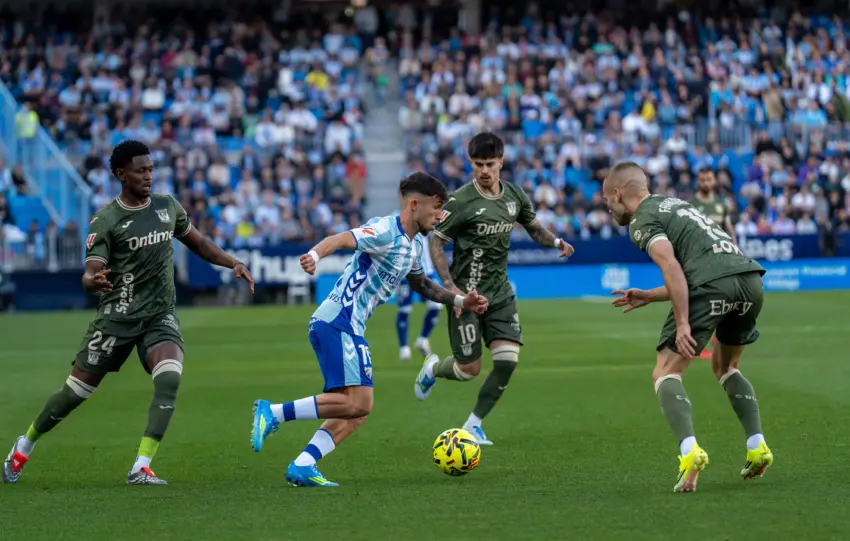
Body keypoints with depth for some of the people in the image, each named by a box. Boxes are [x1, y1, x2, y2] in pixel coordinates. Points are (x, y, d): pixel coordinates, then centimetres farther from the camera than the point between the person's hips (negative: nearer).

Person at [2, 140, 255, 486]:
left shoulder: (168, 207, 7)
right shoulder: (106, 220, -8)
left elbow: (197, 242, 23)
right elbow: (90, 274, -14)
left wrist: (233, 264, 13)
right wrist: (93, 281, -38)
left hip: (161, 315, 3)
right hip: (118, 315, -3)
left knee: (169, 379, -24)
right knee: (77, 390, 2)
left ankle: (141, 469, -23)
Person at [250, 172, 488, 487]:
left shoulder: (414, 245, 17)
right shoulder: (385, 232, -13)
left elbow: (421, 284, 36)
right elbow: (341, 239, -29)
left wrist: (460, 301, 28)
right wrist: (315, 254, -50)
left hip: (349, 329, 10)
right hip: (337, 325, -10)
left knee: (359, 409, 6)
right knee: (356, 402, -19)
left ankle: (302, 467, -2)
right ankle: (273, 413, -16)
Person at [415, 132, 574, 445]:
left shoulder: (514, 196, 2)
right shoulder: (461, 201, -14)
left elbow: (534, 228, 18)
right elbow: (436, 243, -10)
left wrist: (555, 241, -4)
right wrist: (451, 288, -19)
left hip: (500, 293, 5)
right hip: (467, 295, -5)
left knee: (507, 360, -10)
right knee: (470, 368, -1)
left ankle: (473, 425, 6)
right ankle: (432, 370, 36)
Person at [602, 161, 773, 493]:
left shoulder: (641, 221, 7)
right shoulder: (674, 204, 33)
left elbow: (672, 267, -11)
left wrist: (682, 324, -14)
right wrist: (648, 297, 36)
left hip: (712, 285, -8)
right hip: (751, 277, 8)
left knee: (666, 374, 0)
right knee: (725, 367, 30)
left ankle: (689, 451, -23)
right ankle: (757, 447, 17)